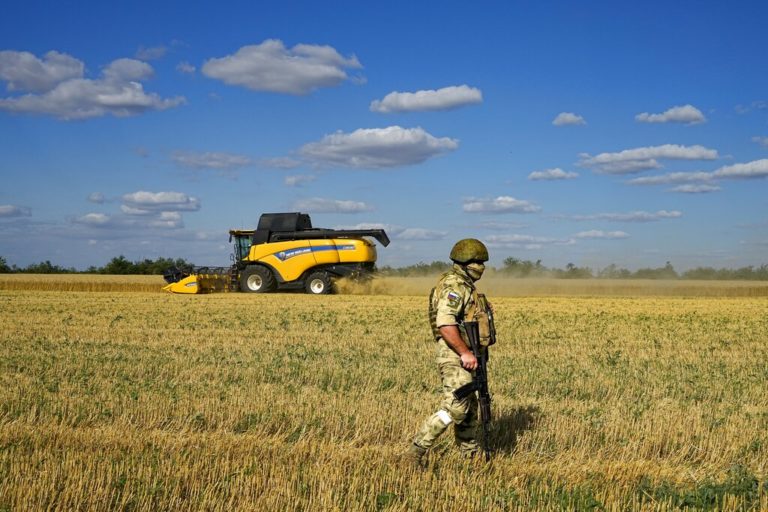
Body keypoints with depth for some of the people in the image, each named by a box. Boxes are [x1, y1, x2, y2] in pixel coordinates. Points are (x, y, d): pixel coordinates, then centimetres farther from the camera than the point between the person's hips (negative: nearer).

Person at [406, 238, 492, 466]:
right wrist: (465, 353, -25)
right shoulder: (454, 286, -17)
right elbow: (445, 324, -28)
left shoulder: (464, 285, 17)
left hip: (461, 354, 11)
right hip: (455, 355, -11)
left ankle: (471, 455, 28)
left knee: (469, 406, 17)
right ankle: (416, 451, -9)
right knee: (455, 407, -13)